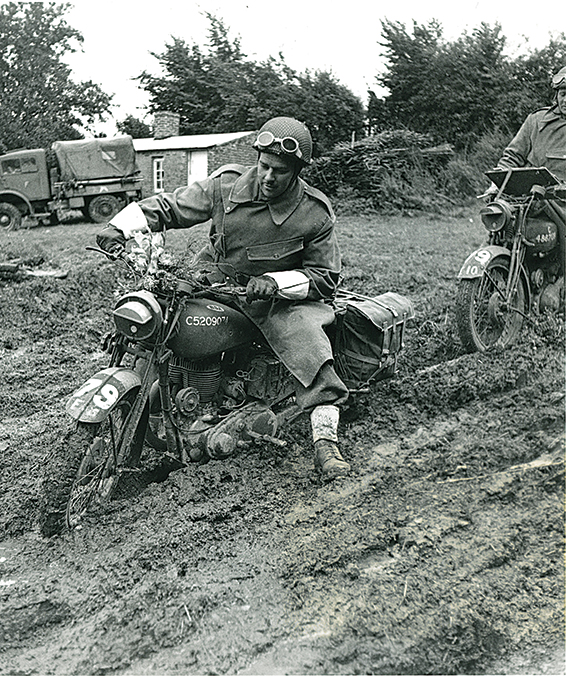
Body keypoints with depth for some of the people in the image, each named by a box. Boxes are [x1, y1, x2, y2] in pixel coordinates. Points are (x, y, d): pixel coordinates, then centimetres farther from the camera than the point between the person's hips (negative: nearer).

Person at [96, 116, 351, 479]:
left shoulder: (315, 213, -11)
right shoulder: (226, 186, -7)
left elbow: (325, 278, -7)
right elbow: (170, 206, 1)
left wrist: (276, 282, -23)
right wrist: (121, 227, -14)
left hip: (279, 298, -3)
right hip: (215, 282, 3)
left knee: (310, 345, -27)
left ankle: (326, 441, -22)